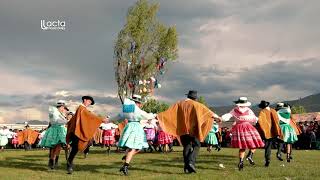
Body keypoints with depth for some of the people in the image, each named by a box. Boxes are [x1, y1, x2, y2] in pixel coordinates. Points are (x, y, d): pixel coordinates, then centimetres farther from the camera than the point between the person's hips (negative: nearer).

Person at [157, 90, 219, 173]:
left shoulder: (179, 104, 6)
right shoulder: (195, 104, -2)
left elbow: (169, 112, 3)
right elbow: (207, 111, 4)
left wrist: (159, 116, 10)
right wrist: (217, 117, 13)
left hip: (182, 129, 4)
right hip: (192, 129, -4)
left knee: (187, 146, 13)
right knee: (196, 145, 8)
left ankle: (186, 167, 8)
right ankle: (191, 162, -13)